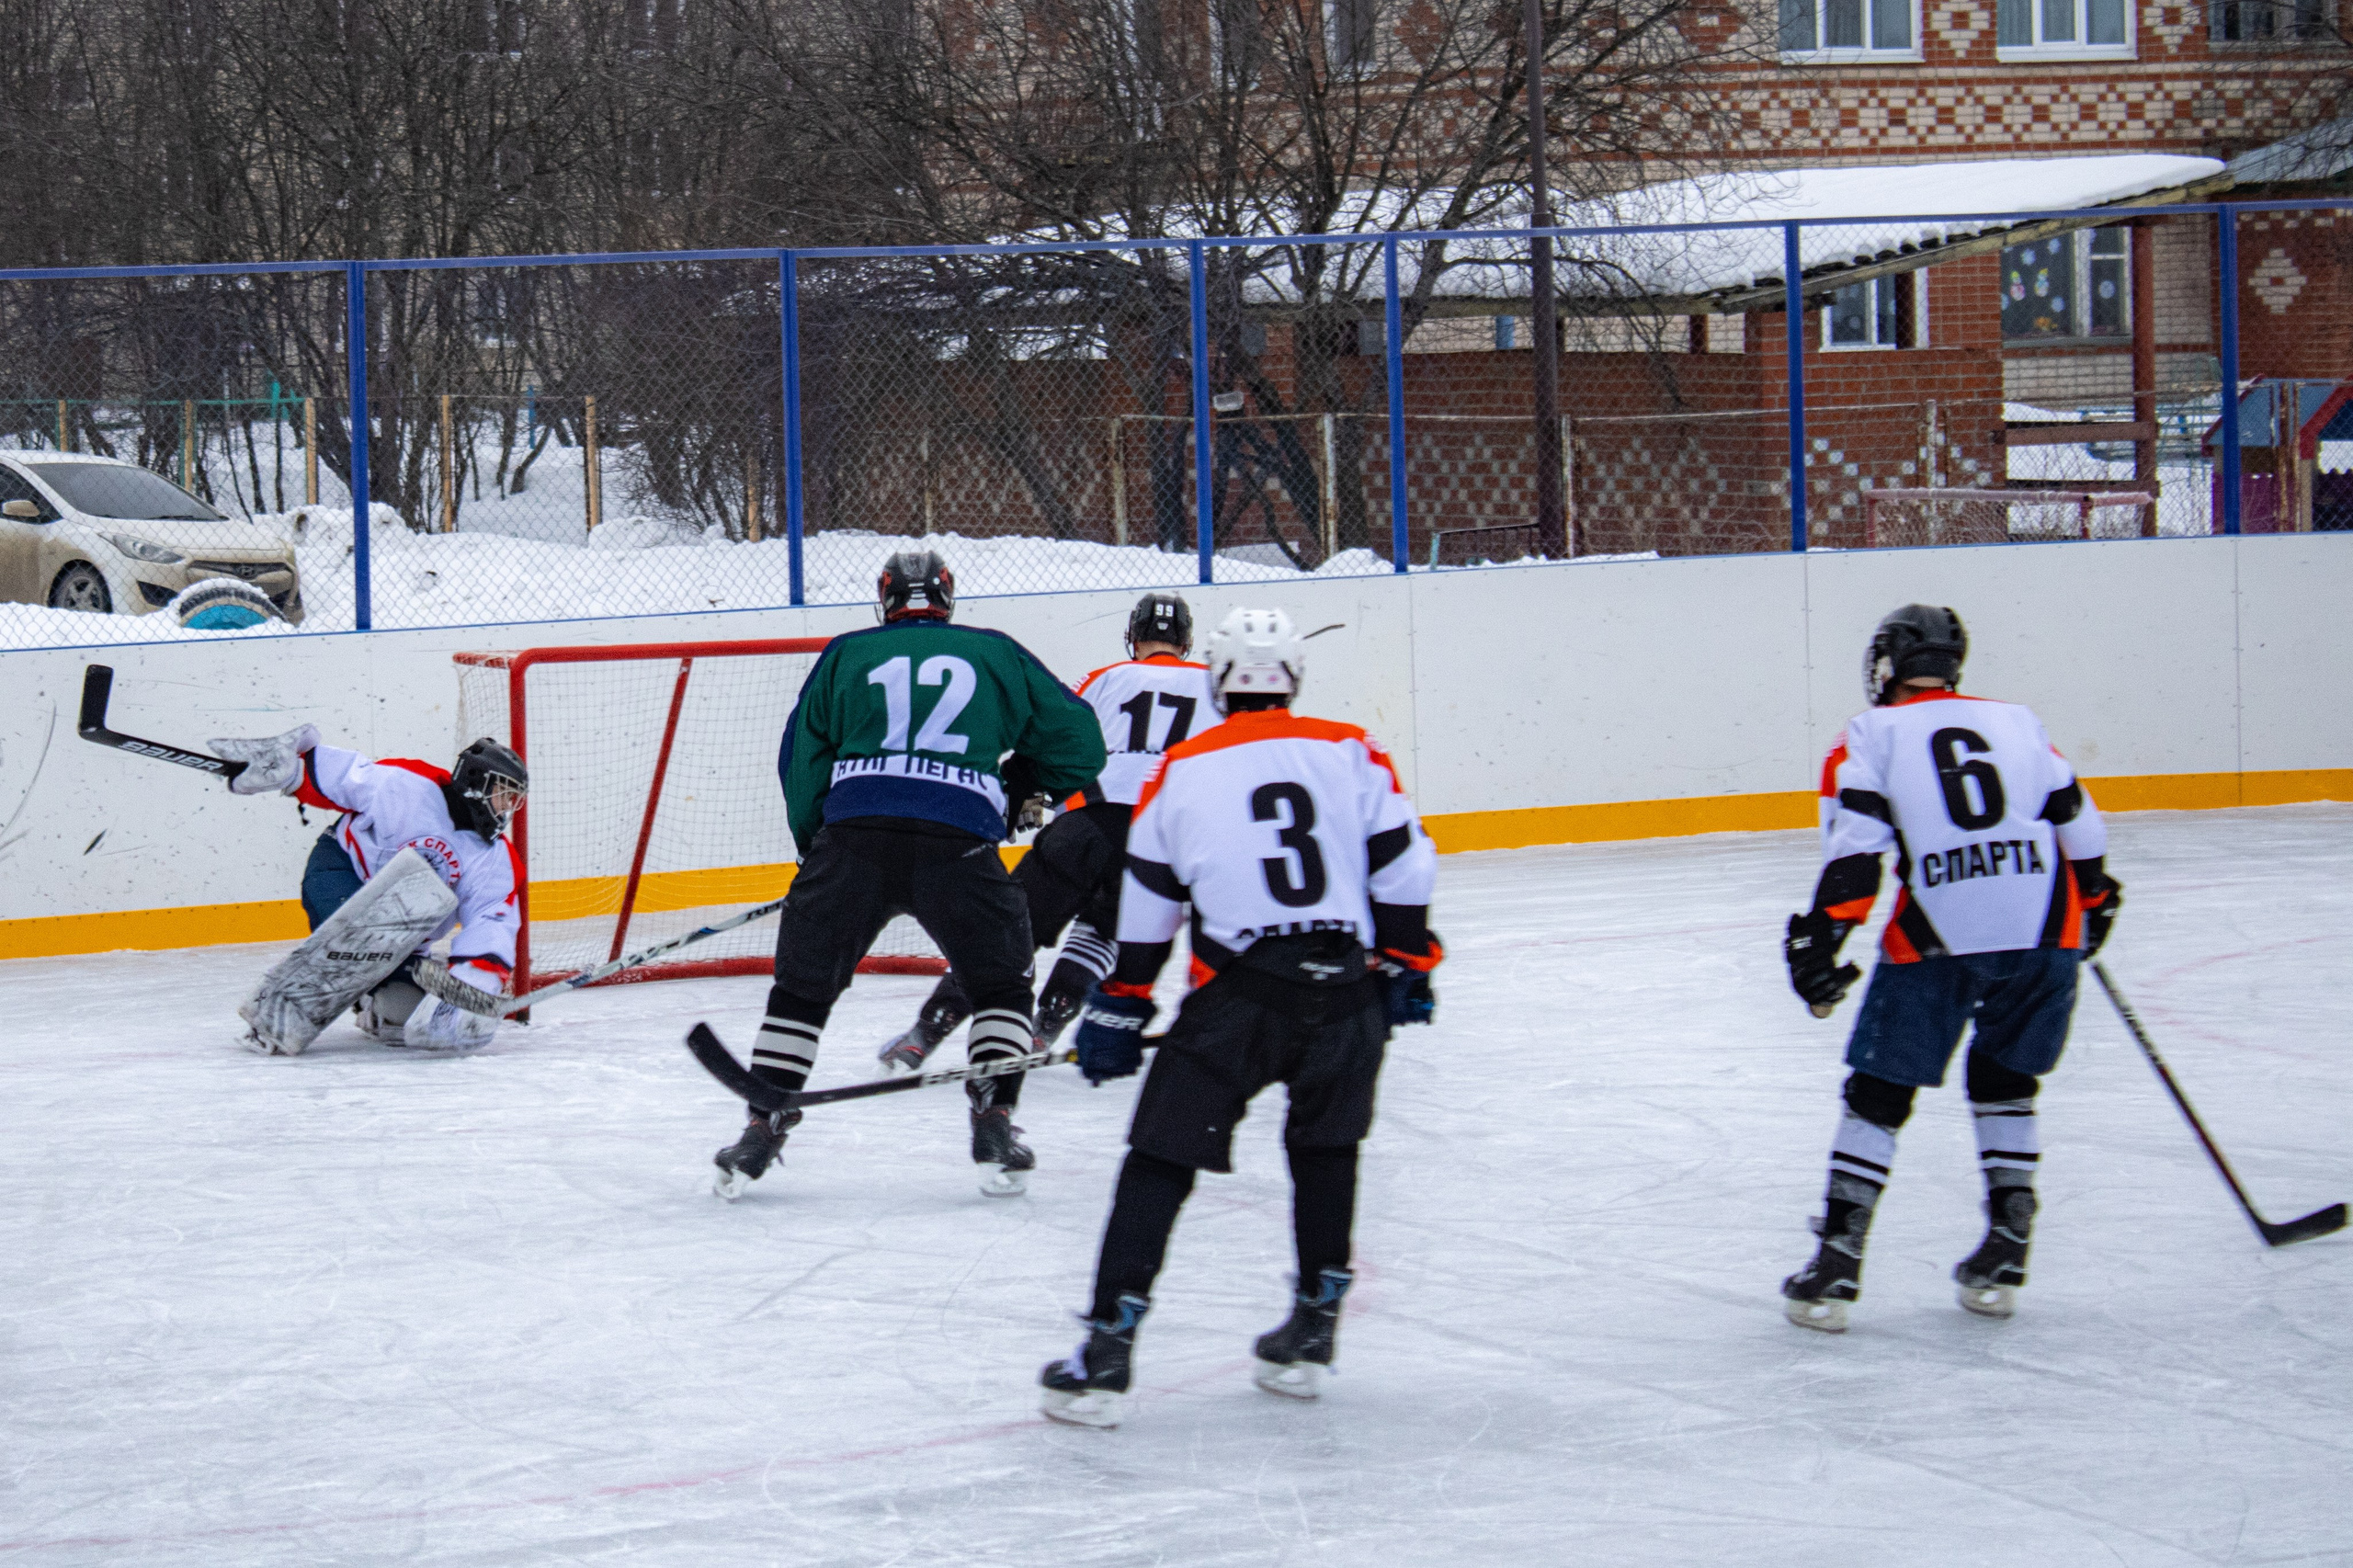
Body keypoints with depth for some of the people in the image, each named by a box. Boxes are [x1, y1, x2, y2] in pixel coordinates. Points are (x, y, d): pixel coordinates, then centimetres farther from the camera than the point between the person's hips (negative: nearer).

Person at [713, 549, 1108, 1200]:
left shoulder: (846, 654, 20)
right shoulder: (998, 655, 19)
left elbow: (801, 759, 16)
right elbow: (1077, 740, 21)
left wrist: (813, 847, 27)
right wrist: (1026, 786, 38)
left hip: (854, 832, 1)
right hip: (960, 842, -1)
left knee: (804, 984, 14)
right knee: (1001, 981, 17)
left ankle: (762, 1129, 9)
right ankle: (994, 1127, 5)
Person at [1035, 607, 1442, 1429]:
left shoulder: (1179, 772, 9)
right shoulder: (1351, 753, 8)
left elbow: (1144, 912, 13)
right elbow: (1403, 869, 5)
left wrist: (1119, 1008, 22)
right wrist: (1405, 967, 17)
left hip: (1239, 993, -2)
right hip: (1346, 987, 2)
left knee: (1161, 1160, 3)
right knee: (1326, 1146, 24)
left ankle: (1107, 1352, -6)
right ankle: (1312, 1332, 24)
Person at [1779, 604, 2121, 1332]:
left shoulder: (1873, 735, 12)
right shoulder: (2018, 722, 22)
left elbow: (1854, 843, -2)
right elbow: (2077, 822, 22)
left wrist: (1823, 936, -5)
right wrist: (2097, 899, 38)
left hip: (1937, 939, -3)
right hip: (2044, 931, 3)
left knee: (1879, 1093, 7)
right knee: (2004, 1081, 23)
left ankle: (1836, 1267, 3)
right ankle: (2004, 1257, 17)